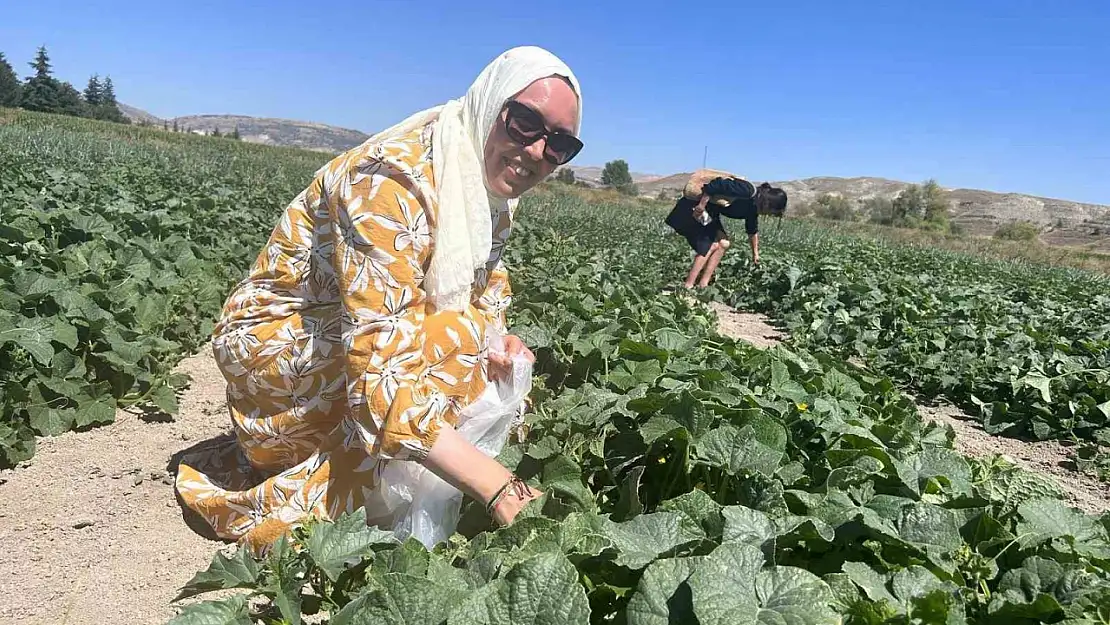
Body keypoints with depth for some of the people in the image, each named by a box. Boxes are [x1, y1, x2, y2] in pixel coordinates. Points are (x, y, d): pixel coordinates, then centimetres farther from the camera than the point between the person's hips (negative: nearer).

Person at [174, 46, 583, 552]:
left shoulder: (493, 186, -4)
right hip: (273, 343, -8)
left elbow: (488, 285, 7)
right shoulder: (389, 182, -31)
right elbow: (380, 372, -38)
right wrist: (500, 489, -41)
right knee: (454, 339, -28)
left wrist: (498, 344, -17)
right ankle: (283, 514, -13)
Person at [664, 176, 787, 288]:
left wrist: (755, 254, 28)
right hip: (693, 208, -10)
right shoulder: (747, 191, -24)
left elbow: (752, 230, 22)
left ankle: (703, 284, 0)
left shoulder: (753, 208, 6)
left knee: (723, 243, 3)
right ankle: (687, 286, -11)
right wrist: (701, 205, -28)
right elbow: (716, 184, -30)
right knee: (708, 246, -12)